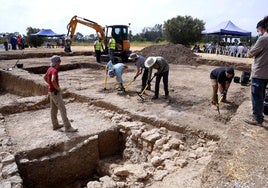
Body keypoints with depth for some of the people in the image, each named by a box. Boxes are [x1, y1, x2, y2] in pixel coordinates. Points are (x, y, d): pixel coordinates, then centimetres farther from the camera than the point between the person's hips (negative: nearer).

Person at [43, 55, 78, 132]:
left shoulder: (50, 69, 9)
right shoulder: (54, 70, -22)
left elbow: (45, 77, 25)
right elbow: (53, 80, -39)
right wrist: (57, 88, -22)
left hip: (51, 91, 10)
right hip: (55, 92, -10)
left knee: (54, 109, 17)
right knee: (63, 109, -9)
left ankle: (55, 125, 29)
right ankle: (68, 127, -6)